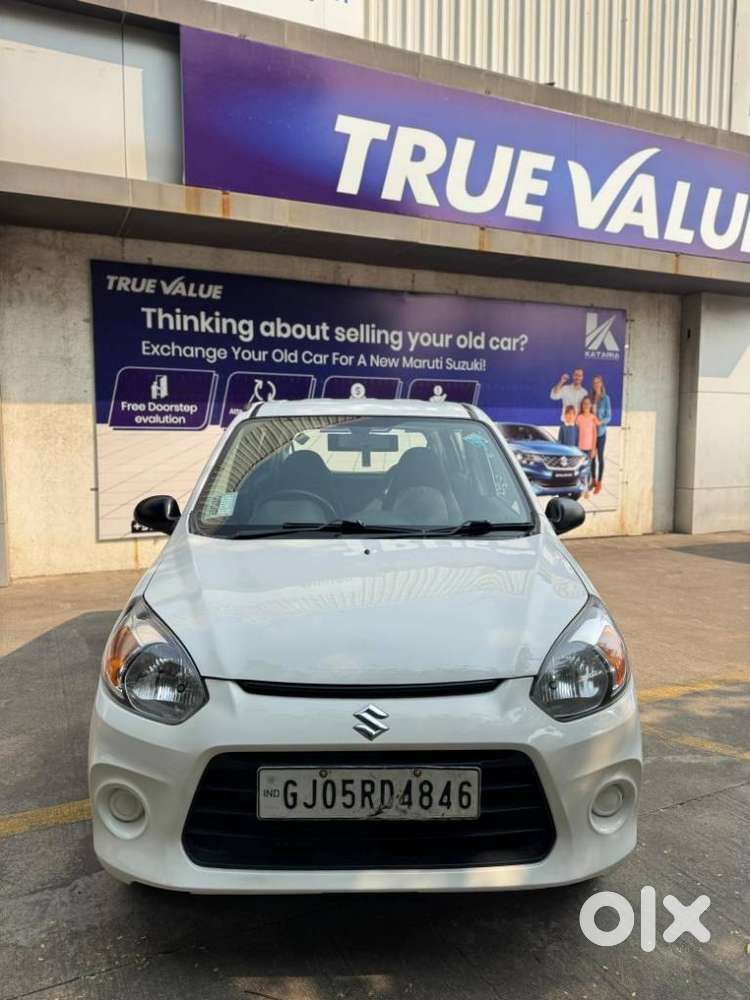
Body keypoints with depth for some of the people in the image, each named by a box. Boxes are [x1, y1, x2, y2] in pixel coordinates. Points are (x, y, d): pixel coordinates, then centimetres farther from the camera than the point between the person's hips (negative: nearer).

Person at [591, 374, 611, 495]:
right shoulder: (590, 397, 2)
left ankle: (599, 483, 8)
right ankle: (594, 480, 23)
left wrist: (601, 422, -23)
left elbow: (608, 417, -6)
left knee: (600, 457, 1)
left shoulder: (605, 398, -8)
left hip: (601, 432, -3)